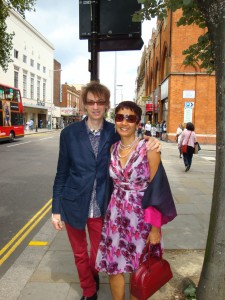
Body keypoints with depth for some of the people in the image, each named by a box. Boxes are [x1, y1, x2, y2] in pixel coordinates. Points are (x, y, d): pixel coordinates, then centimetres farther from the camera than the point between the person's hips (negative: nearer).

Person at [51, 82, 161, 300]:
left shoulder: (114, 133, -7)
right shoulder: (69, 133, -8)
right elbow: (62, 173, -3)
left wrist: (151, 144, -22)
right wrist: (56, 209, -1)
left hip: (101, 206, 1)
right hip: (74, 205, 0)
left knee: (98, 251, 20)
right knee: (80, 252, 18)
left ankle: (92, 275, 56)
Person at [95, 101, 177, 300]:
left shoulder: (149, 149, -13)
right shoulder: (113, 149, 1)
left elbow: (157, 190, -12)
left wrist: (156, 226, -12)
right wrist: (109, 212, 13)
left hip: (141, 216, -4)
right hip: (116, 215, 4)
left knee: (138, 270, 14)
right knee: (112, 267, 13)